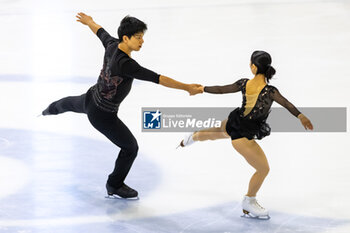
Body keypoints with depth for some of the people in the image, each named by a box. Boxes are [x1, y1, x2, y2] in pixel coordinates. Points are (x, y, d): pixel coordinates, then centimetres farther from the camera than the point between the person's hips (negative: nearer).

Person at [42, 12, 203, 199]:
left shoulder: (112, 45, -15)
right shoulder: (125, 64, -38)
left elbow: (100, 31, 8)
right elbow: (157, 78, -42)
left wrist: (88, 21, 30)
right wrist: (187, 88, -40)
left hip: (91, 98, 9)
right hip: (102, 115, -9)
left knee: (72, 103, 43)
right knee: (130, 148, 6)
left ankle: (50, 110, 81)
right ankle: (114, 186, 30)